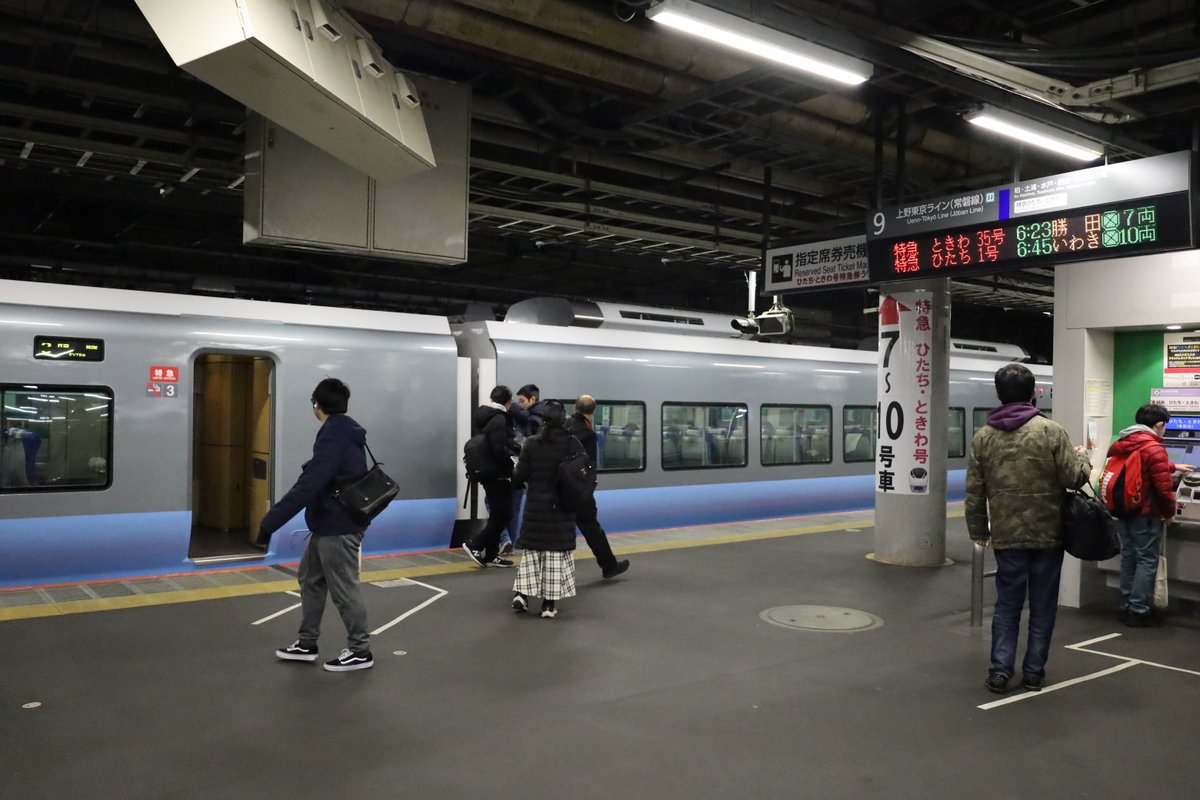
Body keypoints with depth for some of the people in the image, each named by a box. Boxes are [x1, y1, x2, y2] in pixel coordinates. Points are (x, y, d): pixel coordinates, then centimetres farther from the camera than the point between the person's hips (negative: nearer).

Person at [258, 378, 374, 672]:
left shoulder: (334, 438, -22)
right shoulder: (344, 433, 10)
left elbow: (307, 486, -29)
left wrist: (270, 523, -29)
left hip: (338, 527, -10)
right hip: (329, 524, 10)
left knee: (344, 589, 1)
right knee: (311, 579, 18)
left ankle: (360, 651, 13)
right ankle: (307, 644, 28)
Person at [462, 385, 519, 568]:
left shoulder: (480, 414, 10)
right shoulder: (499, 419, -17)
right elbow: (499, 449, -26)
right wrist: (513, 457, -8)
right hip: (498, 474, -9)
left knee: (496, 514, 15)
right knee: (504, 515, -2)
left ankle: (491, 554, 17)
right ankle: (475, 545, -3)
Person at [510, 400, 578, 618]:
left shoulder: (531, 444, -6)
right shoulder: (571, 444, -8)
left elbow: (520, 476, -7)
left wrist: (516, 471, 15)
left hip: (536, 505, 1)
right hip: (561, 506, -1)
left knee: (531, 550, 15)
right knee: (556, 552, 5)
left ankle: (521, 593, 4)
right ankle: (549, 603, 6)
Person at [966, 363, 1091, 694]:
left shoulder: (983, 436, 0)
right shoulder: (1050, 431, -9)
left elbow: (974, 491, 3)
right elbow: (1073, 478, -8)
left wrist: (978, 530, 15)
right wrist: (1082, 458, 14)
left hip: (1006, 536, 2)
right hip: (1047, 534, -2)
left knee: (1007, 604, 11)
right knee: (1042, 606, 11)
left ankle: (1000, 670, 6)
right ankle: (1034, 672, 16)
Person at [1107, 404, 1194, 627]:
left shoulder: (1120, 444, 8)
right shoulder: (1154, 448, -18)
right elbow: (1163, 487, -21)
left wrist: (1173, 467, 39)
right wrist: (1170, 512, -5)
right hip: (1146, 514, -8)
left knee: (1128, 557, 14)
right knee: (1147, 560, 0)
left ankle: (1127, 607, 20)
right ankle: (1138, 612, 1)